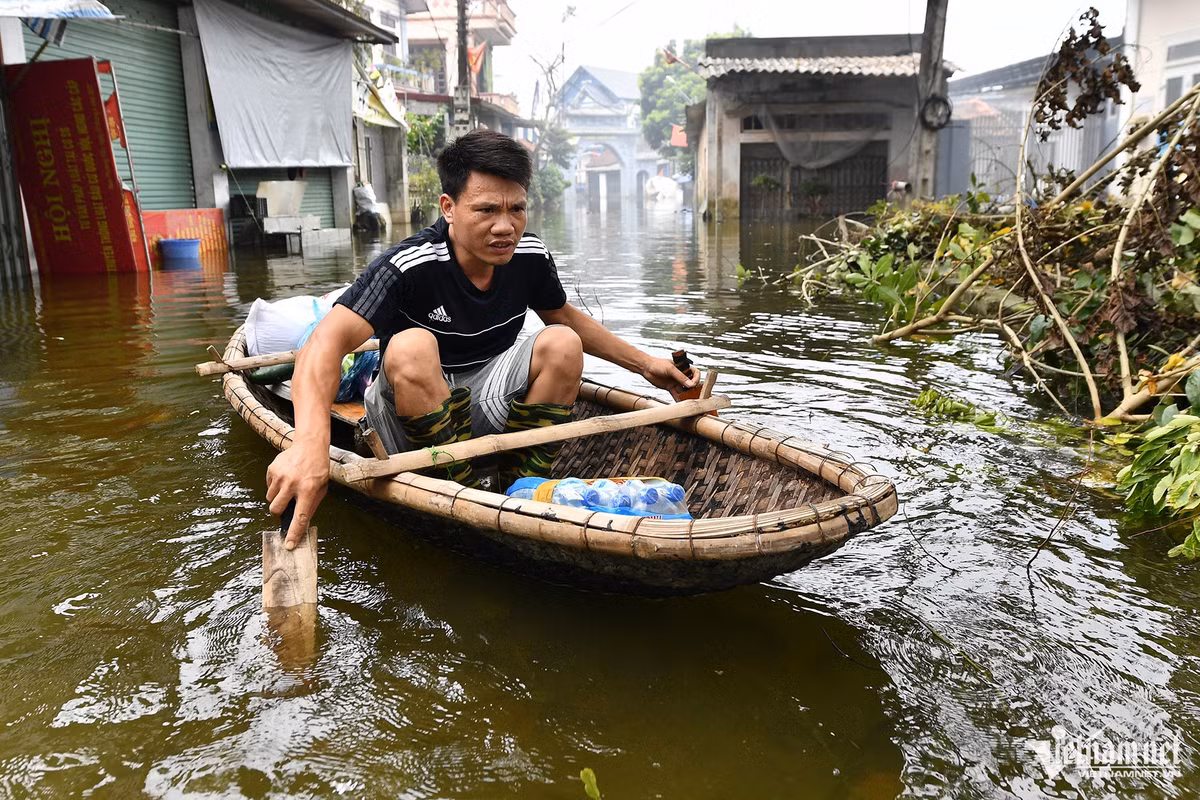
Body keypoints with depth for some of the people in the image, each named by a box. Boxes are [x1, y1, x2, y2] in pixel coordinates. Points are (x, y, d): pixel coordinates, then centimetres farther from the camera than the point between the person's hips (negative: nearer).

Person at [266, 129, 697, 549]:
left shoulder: (530, 255, -8)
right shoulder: (408, 266, -25)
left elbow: (567, 316, 13)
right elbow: (326, 344, -38)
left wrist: (645, 364, 10)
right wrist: (310, 442, -56)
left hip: (486, 405, 5)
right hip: (407, 419, -4)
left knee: (561, 342, -16)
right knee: (411, 346, -34)